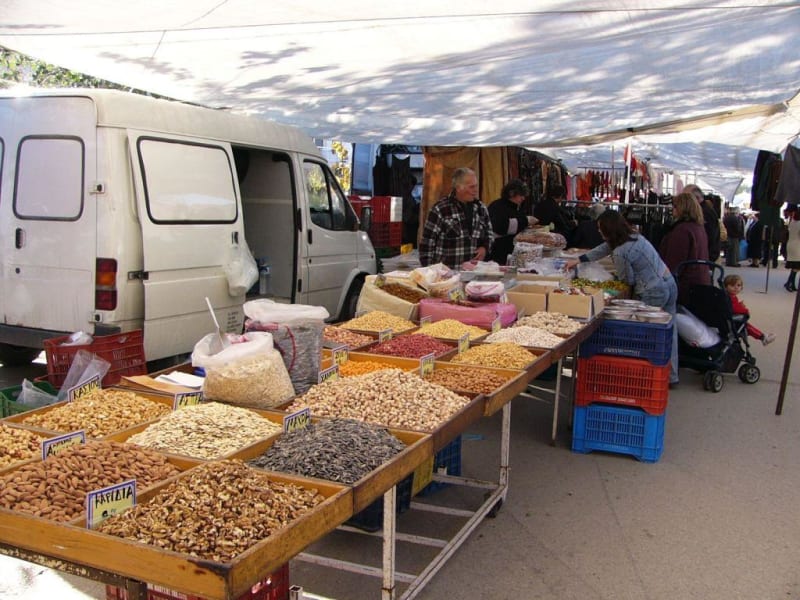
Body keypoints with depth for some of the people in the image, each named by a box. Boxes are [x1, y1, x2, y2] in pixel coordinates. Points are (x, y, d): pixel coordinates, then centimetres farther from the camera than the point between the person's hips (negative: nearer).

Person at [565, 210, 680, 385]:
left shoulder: (620, 253, -20)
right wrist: (579, 260, 24)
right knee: (669, 332, 14)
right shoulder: (635, 236, 7)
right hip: (670, 282, 9)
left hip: (654, 293, -9)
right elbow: (605, 247, 20)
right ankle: (671, 376, 22)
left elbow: (629, 281, -6)